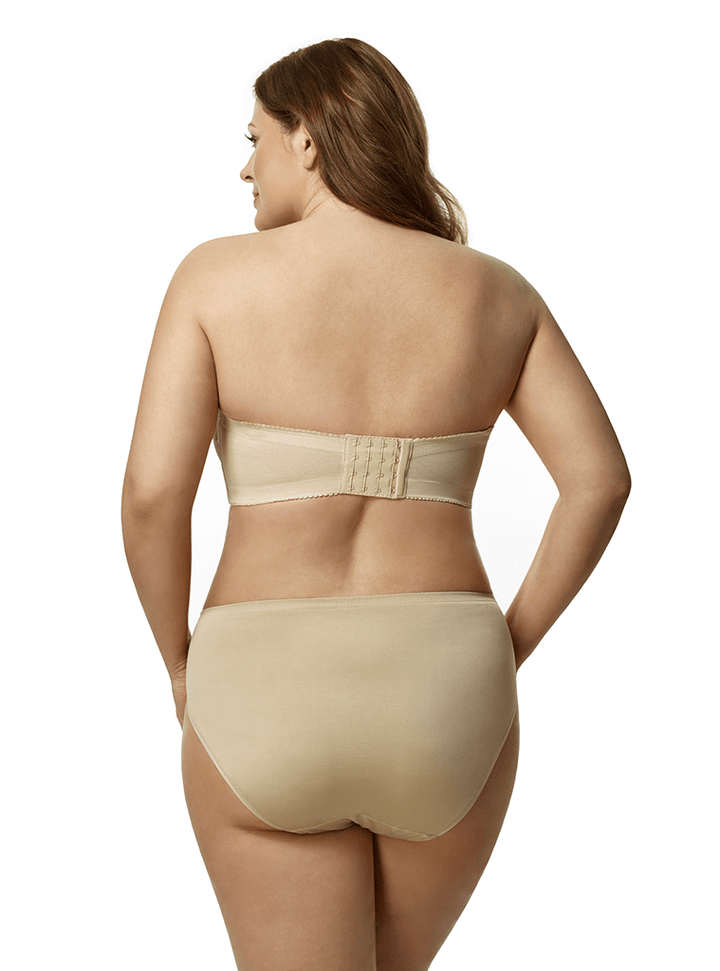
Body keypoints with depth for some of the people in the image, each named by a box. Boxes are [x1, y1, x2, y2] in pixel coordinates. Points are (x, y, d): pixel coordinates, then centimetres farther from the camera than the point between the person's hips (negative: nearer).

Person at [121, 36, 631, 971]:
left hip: (271, 708, -3)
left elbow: (152, 492, -11)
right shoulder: (494, 291, 6)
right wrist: (502, 656, 8)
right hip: (443, 707, 3)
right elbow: (601, 479, -1)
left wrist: (181, 663, 5)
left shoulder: (218, 275, -2)